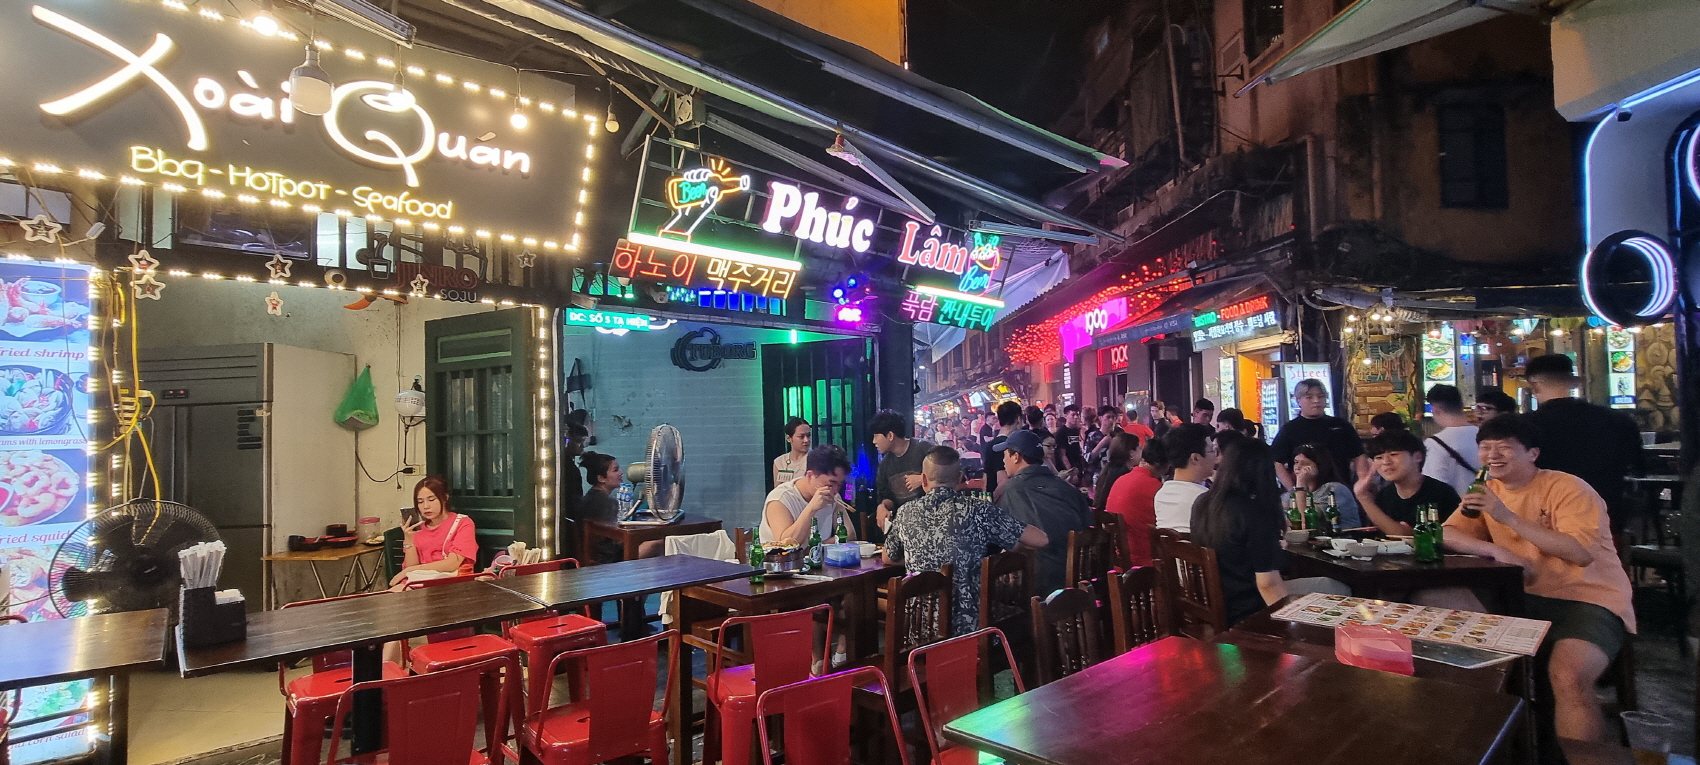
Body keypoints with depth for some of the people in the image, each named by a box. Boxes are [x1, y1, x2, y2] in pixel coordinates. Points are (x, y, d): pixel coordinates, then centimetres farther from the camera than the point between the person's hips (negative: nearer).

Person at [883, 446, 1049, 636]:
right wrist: (1012, 549, 12)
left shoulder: (906, 512, -1)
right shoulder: (978, 510, -11)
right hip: (967, 626, -3)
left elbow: (888, 559, 16)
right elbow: (1041, 540, -7)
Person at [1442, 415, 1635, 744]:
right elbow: (1447, 534, -1)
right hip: (1529, 599, 6)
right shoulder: (1489, 491, 8)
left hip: (1588, 599, -5)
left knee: (1568, 676, -32)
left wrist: (1508, 516, -27)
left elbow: (1581, 554, -23)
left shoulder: (1569, 488, -10)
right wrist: (1497, 551, -19)